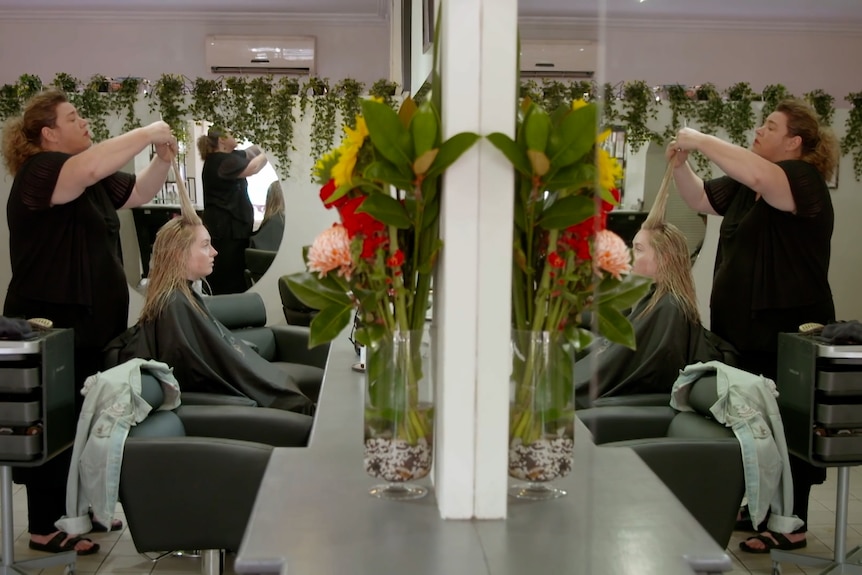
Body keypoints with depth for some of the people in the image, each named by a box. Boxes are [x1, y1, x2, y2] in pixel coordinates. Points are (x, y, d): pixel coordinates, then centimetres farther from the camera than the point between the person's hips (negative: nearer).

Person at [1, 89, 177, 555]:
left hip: (91, 323, 9)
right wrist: (147, 132, -24)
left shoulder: (94, 180, 14)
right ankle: (46, 528, 9)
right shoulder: (39, 170, -15)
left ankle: (74, 509, 29)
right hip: (51, 327, -9)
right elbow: (91, 168, -35)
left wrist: (163, 157, 4)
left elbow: (138, 192, 23)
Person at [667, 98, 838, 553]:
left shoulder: (803, 178, -14)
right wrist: (680, 166, 5)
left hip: (789, 335, -9)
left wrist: (702, 142, -27)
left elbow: (761, 178, -36)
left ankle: (791, 526, 13)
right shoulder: (745, 184, 13)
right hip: (742, 329, 9)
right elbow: (702, 199, 24)